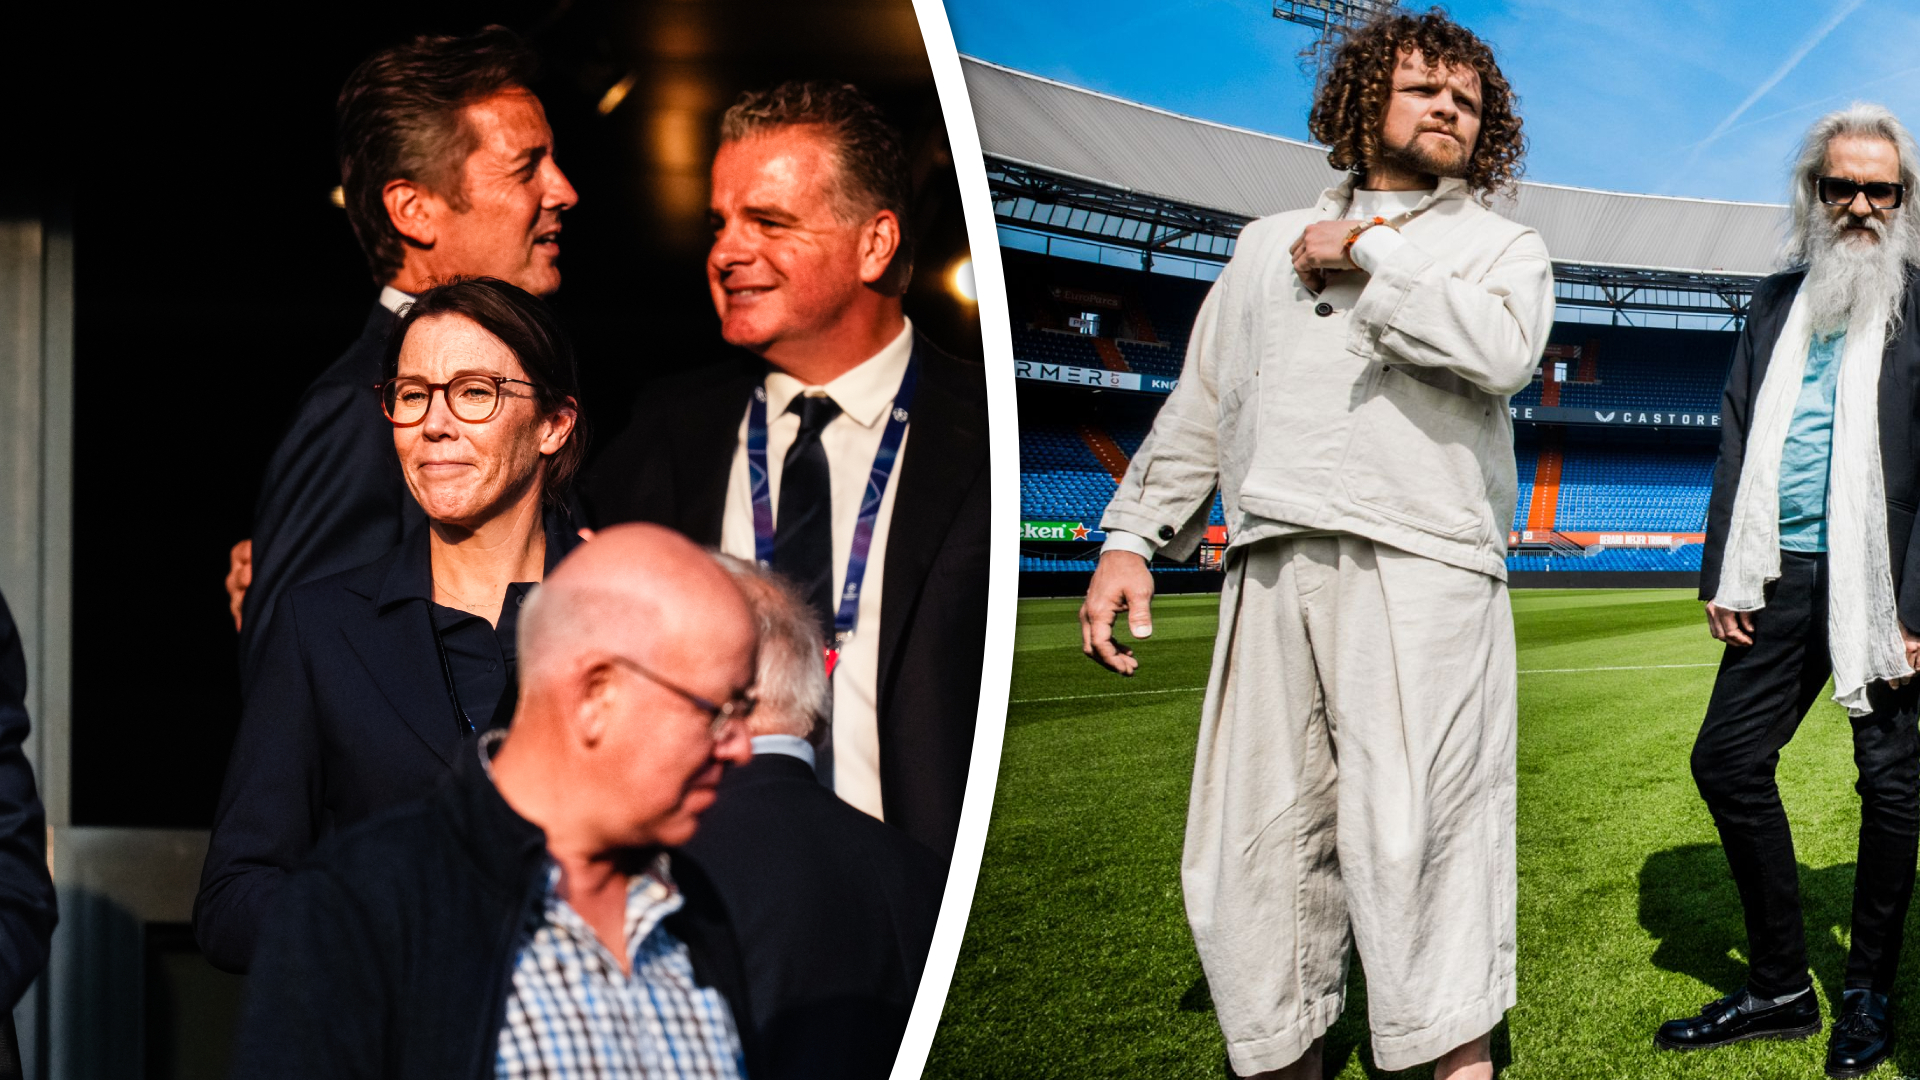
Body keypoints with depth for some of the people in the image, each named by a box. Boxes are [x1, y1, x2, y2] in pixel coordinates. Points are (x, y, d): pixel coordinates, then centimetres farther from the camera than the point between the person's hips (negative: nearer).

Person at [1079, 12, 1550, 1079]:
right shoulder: (1269, 242, 26)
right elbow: (1200, 404, 24)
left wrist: (1368, 254, -2)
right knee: (1250, 850, 0)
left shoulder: (1504, 247, 16)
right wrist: (1130, 538, 14)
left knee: (1418, 839, -13)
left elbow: (1500, 350, -8)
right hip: (1271, 574, 4)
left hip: (1423, 571, -3)